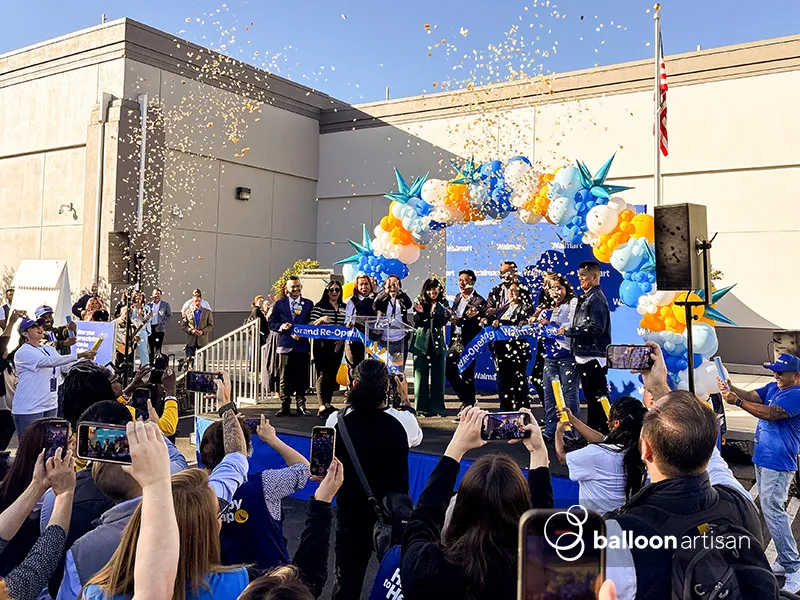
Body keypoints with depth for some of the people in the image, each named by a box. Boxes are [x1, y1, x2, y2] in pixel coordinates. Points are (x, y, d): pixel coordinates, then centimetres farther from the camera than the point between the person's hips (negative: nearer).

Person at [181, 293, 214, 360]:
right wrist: (190, 330, -12)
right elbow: (183, 325, 6)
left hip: (202, 340, 0)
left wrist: (203, 331, -12)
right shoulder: (187, 312, 6)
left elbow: (211, 325, 4)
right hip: (190, 340, 0)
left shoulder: (207, 312, 6)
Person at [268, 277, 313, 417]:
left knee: (302, 377, 3)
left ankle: (301, 405, 12)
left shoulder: (308, 304, 10)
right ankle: (285, 406, 8)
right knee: (285, 377, 1)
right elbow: (272, 323, 8)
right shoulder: (279, 304, 10)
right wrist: (281, 326, -12)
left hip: (302, 345, 1)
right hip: (286, 345, 0)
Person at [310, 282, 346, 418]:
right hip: (322, 345, -5)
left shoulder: (344, 308, 14)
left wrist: (342, 338, 3)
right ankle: (322, 406, -7)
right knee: (323, 374, -6)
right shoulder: (319, 306, -2)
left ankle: (328, 404, 19)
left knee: (333, 374, 9)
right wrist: (321, 319, -24)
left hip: (337, 345, 5)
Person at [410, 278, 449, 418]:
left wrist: (435, 311, -23)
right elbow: (416, 323, -1)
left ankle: (437, 407, 10)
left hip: (437, 343, 1)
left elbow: (444, 321, -6)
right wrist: (420, 313, -20)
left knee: (438, 376, 4)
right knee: (421, 375, 1)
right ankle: (422, 407, 7)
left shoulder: (443, 304, 6)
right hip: (421, 343, -1)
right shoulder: (420, 302, 2)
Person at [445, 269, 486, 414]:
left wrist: (460, 321, -27)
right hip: (455, 340, 8)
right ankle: (466, 399, 25)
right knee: (449, 370, 8)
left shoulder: (479, 301, -11)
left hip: (469, 342, -7)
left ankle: (468, 404, 13)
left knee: (467, 375, -1)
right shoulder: (457, 298, 14)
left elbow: (479, 324, -18)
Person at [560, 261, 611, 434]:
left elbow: (596, 327, -24)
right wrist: (569, 330, 7)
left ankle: (603, 432, 2)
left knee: (597, 397, -5)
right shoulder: (585, 297, 16)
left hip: (593, 356, -10)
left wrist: (569, 331, -17)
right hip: (585, 355, 10)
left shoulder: (596, 298, -13)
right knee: (591, 396, 16)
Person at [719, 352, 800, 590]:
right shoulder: (774, 387, 11)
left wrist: (737, 401, -32)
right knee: (772, 510, 15)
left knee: (773, 512, -10)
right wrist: (731, 388, -18)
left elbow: (771, 413, -27)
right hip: (762, 459, 9)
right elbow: (752, 396, 1)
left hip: (777, 464, -9)